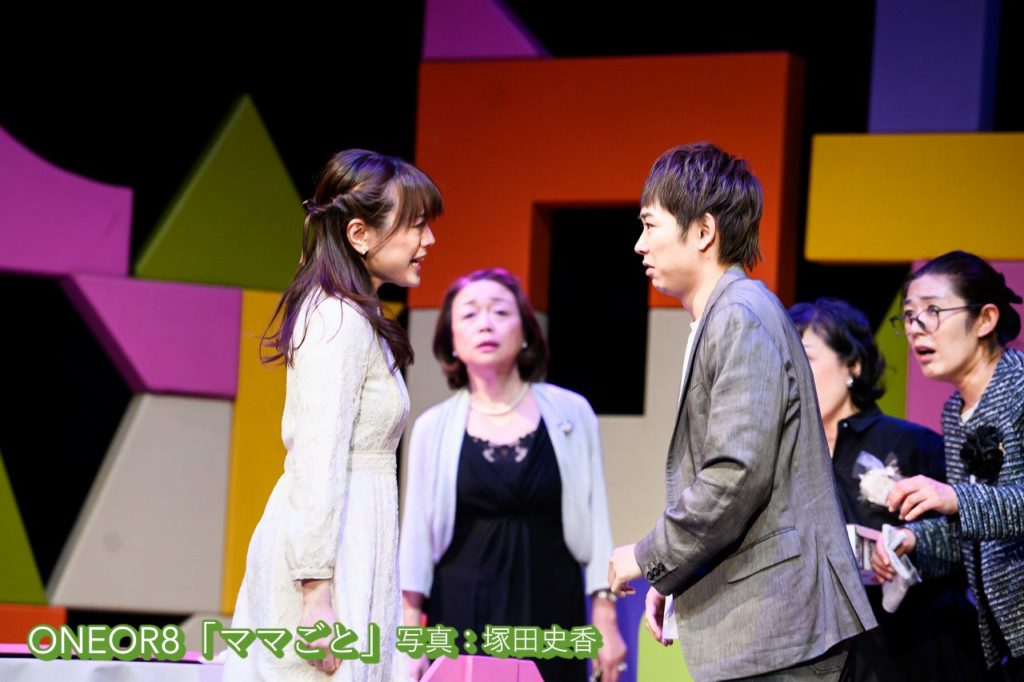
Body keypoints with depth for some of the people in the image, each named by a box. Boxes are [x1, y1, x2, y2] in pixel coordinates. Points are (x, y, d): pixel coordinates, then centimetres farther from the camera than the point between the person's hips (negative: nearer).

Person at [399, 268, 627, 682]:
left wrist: (605, 621, 1)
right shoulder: (434, 428, 5)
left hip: (550, 615, 0)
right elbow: (417, 536, 6)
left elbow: (594, 522, 6)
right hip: (462, 618, 0)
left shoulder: (571, 413, 4)